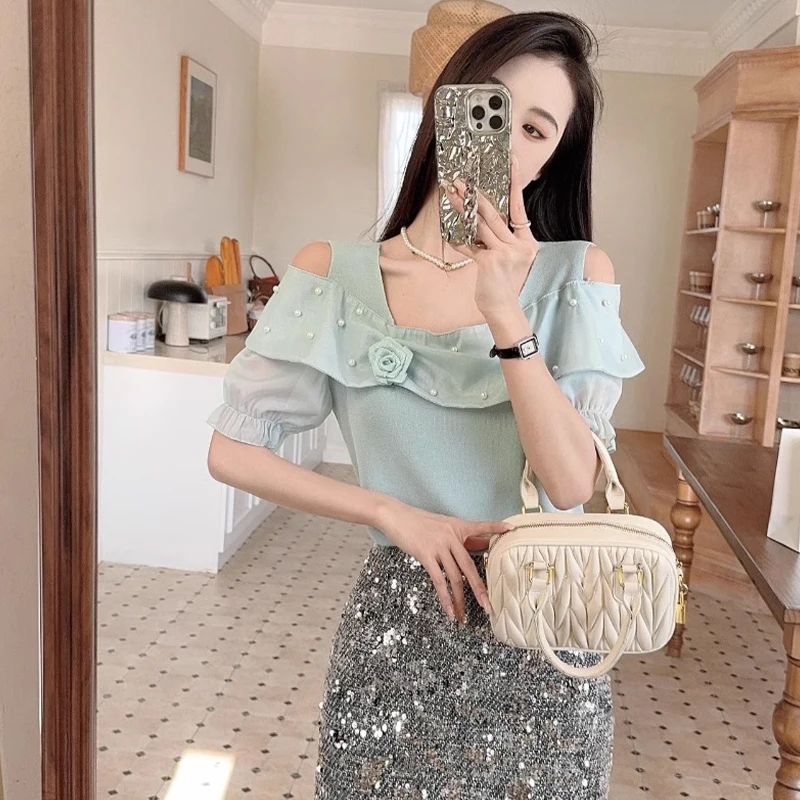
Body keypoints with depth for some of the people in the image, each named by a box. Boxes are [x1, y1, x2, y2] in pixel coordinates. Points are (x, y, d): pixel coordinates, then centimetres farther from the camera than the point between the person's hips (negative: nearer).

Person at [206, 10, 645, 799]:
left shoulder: (576, 276, -5)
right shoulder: (335, 275, -6)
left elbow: (570, 484, -13)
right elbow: (233, 451, -4)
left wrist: (506, 315, -25)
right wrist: (398, 516, -11)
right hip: (396, 632, 0)